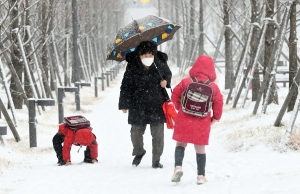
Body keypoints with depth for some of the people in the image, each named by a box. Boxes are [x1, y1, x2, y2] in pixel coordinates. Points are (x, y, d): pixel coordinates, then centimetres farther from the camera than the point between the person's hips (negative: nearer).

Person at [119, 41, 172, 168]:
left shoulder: (160, 63, -5)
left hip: (157, 106, 1)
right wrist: (124, 104, -4)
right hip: (138, 106, -1)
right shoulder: (132, 67, -10)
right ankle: (138, 152, 37)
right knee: (136, 132, 9)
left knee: (158, 134, 3)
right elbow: (126, 86, -4)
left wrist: (166, 81, -7)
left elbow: (168, 74, 16)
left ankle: (156, 160, 15)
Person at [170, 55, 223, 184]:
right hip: (202, 124, 1)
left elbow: (175, 96, 1)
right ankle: (201, 176, 14)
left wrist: (180, 108, 18)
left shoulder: (185, 82, -6)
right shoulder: (214, 88, -4)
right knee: (200, 149, 11)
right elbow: (218, 105, 0)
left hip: (184, 121, -1)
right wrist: (214, 119, 15)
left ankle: (178, 166, -10)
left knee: (180, 144, 13)